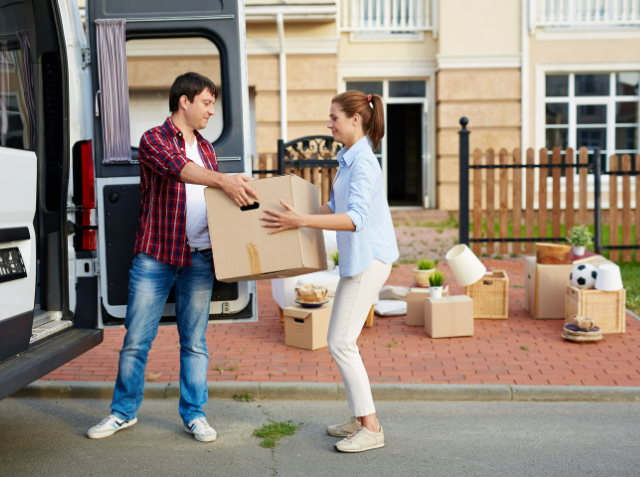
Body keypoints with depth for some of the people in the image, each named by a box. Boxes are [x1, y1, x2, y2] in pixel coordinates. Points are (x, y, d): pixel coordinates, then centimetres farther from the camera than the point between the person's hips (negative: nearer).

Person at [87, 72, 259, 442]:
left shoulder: (206, 149, 17)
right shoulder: (154, 140, -3)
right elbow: (177, 167, -24)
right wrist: (223, 180, -37)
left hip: (199, 259, 4)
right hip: (155, 256, -4)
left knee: (194, 341, 8)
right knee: (136, 339, 4)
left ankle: (195, 414, 20)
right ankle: (124, 412, 21)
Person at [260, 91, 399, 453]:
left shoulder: (364, 162, -18)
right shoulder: (349, 159, 14)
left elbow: (355, 218, -29)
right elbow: (335, 208, 24)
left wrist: (302, 222, -33)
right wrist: (294, 215, 22)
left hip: (369, 260, -10)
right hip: (359, 259, 10)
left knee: (341, 343, -8)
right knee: (342, 341, 14)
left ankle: (372, 429, 0)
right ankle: (362, 419, 24)